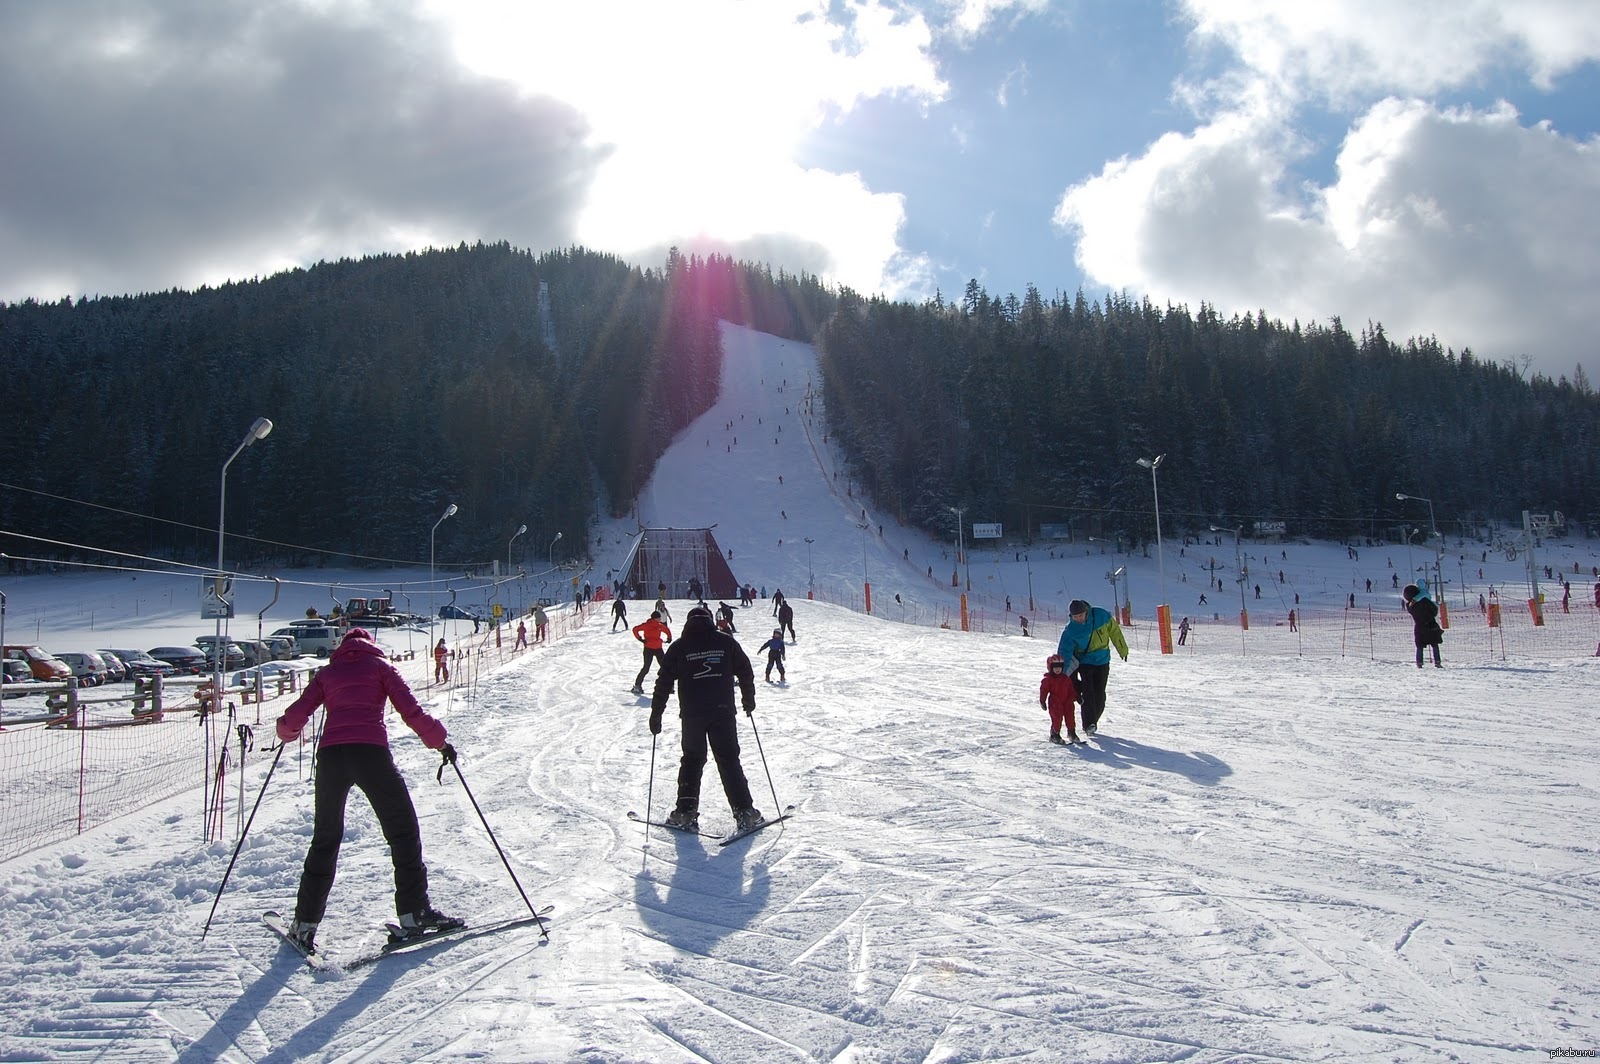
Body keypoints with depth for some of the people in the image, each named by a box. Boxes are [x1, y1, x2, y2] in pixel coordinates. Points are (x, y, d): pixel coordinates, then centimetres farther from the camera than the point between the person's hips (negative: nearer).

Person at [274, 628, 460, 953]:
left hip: (330, 755, 3)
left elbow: (295, 717, 13)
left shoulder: (327, 673, 23)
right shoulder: (379, 665, 17)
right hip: (371, 753, -3)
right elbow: (410, 709, 3)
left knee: (325, 839, 16)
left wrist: (286, 731, 35)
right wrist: (439, 740, 11)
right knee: (403, 831, 8)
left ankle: (305, 924, 16)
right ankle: (414, 911, 4)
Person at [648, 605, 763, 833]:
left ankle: (686, 811, 10)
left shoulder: (679, 647, 2)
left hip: (691, 714, 0)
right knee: (729, 761, 7)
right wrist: (749, 700, 22)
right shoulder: (726, 642, 3)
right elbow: (745, 672, 8)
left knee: (692, 760, 14)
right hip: (723, 712, 0)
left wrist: (656, 714, 7)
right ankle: (744, 812, 3)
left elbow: (664, 682, 1)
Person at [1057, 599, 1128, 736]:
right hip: (1084, 662, -2)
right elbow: (1064, 653, -15)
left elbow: (1114, 630, 2)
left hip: (1102, 661, 2)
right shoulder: (1070, 631, -18)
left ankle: (1092, 722, 15)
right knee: (1088, 692, -17)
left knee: (1099, 695, 1)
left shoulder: (1100, 615, -14)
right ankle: (1089, 724, -14)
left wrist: (1123, 649, 9)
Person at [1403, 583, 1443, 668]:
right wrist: (1431, 616, 13)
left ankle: (1419, 663, 7)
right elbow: (1435, 609, -6)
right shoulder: (1424, 601, -16)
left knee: (1419, 647, 11)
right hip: (1431, 626, -2)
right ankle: (1437, 662, 3)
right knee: (1435, 645, 7)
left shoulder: (1408, 606, -9)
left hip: (1418, 628, 2)